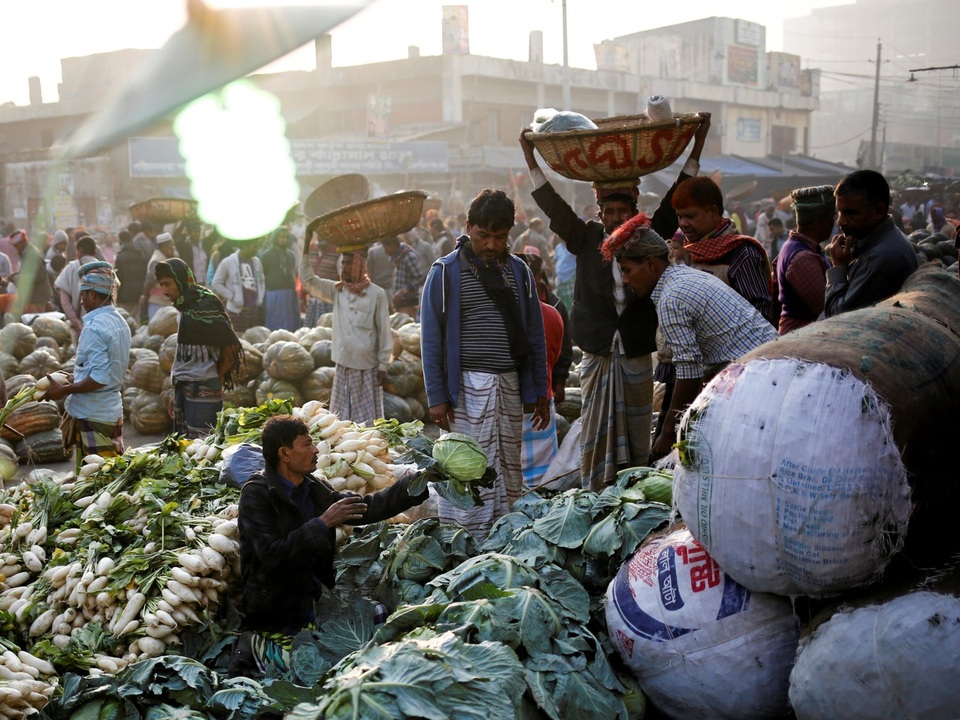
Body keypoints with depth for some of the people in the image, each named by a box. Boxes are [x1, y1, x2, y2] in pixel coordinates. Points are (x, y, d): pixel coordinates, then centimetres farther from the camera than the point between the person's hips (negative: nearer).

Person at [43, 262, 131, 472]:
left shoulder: (94, 327, -18)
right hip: (112, 412, 9)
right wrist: (73, 379, 16)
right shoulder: (120, 323, 8)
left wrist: (65, 390, -15)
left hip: (92, 415, -9)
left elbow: (100, 378, -23)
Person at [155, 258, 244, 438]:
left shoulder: (203, 307, -14)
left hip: (202, 391, -9)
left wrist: (218, 377, -3)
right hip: (185, 389, 9)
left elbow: (232, 346, -16)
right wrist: (176, 395, 14)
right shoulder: (186, 306, 11)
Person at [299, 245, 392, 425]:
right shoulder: (336, 290, 6)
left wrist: (383, 365, -6)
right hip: (343, 365, 4)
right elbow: (308, 280, 2)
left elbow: (384, 331, -5)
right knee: (341, 417, 8)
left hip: (367, 366, -4)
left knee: (368, 418, 2)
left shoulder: (377, 294, -6)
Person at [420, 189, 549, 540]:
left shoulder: (518, 271, 10)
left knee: (509, 469, 8)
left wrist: (540, 392, 10)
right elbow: (431, 338, -1)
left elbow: (535, 335, 14)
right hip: (466, 388, -4)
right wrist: (436, 396, -6)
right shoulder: (446, 272, -1)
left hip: (509, 385, 4)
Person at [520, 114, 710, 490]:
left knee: (636, 437, 8)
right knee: (597, 434, 5)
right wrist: (530, 160, -6)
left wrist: (697, 148, -2)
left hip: (637, 354, 1)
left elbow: (673, 204, 1)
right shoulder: (586, 240, 3)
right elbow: (553, 206, -1)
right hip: (598, 355, 0)